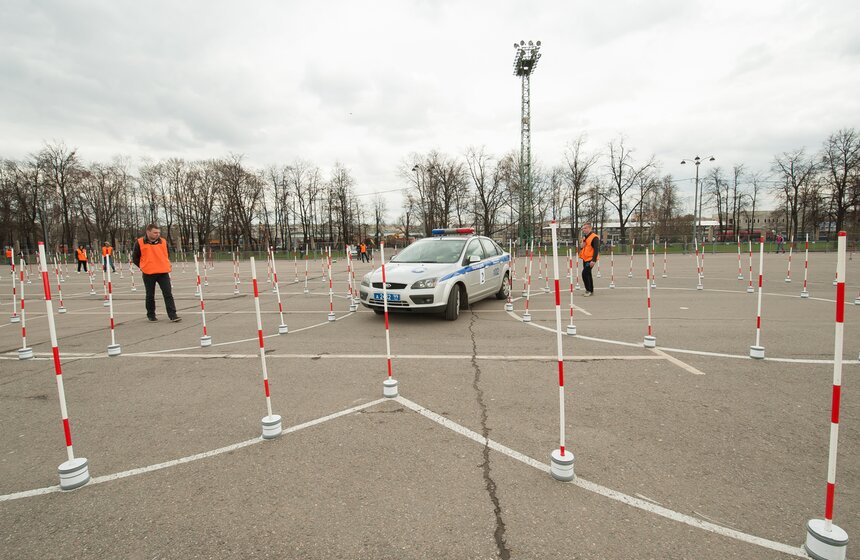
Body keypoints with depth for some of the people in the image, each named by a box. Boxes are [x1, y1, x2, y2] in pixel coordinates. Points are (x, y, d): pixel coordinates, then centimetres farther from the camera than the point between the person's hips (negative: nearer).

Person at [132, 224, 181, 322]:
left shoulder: (163, 242, 5)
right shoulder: (140, 243, -3)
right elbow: (135, 258, 6)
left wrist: (165, 265, 11)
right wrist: (144, 267, 2)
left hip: (163, 273, 2)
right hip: (148, 274, -1)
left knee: (168, 294, -5)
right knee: (150, 296, 10)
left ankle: (173, 315, -4)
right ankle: (151, 315, 24)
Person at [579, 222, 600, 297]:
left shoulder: (594, 237, -12)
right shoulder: (584, 237, 15)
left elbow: (596, 249, -18)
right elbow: (581, 248, 24)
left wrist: (593, 260, -24)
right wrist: (581, 246, -1)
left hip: (590, 260, -9)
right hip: (585, 259, 9)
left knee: (585, 273, -15)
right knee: (588, 275, 13)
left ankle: (589, 290, -4)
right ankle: (591, 291, 23)